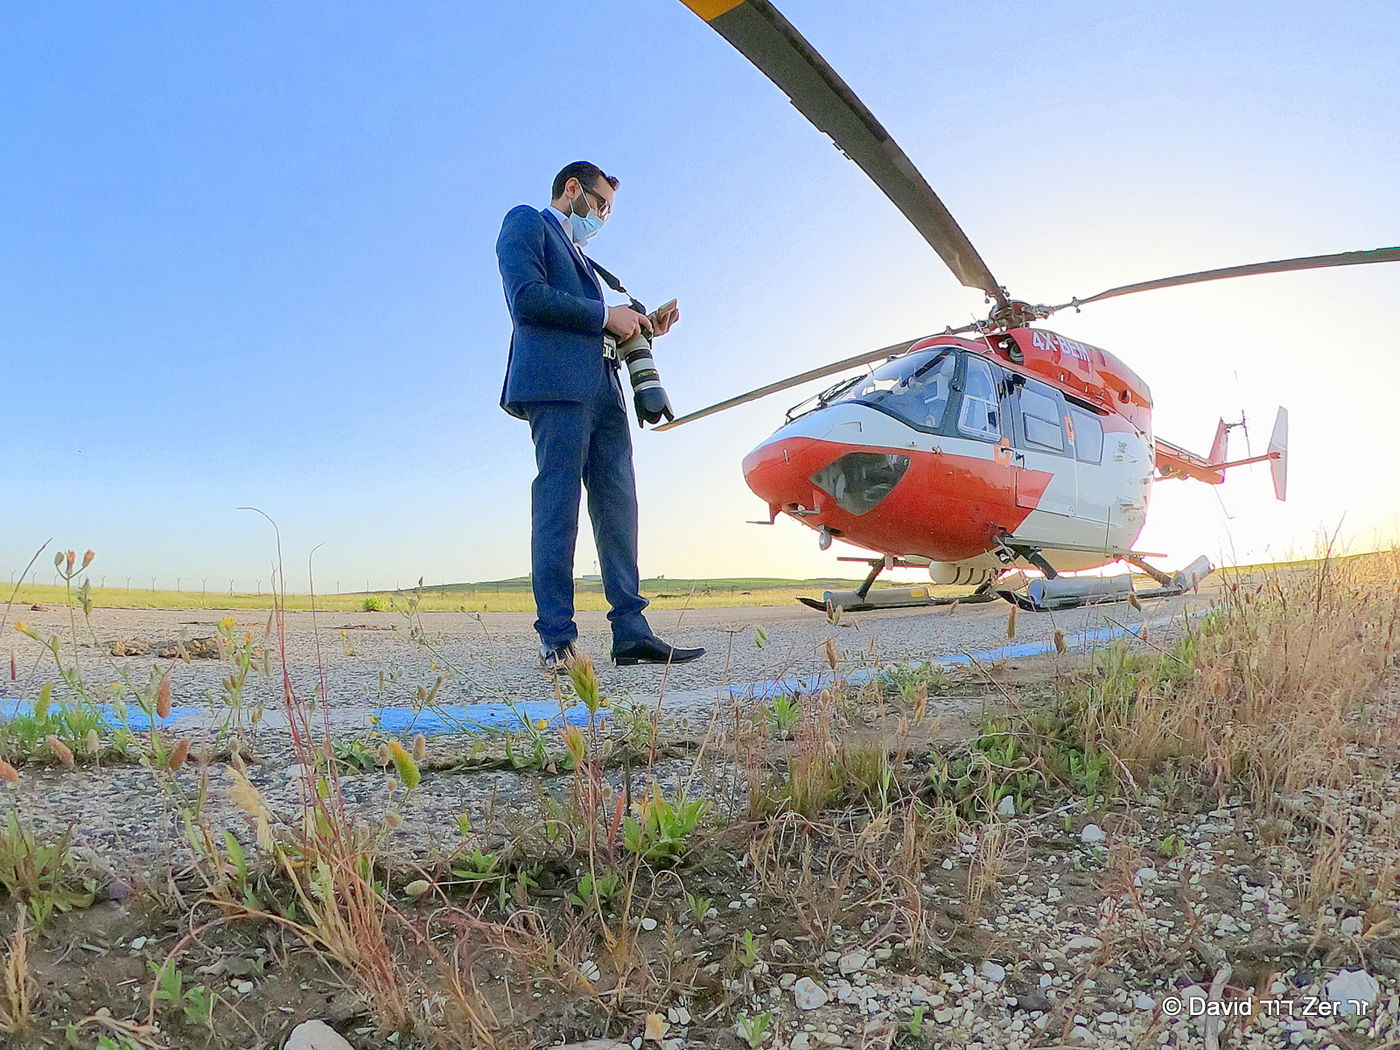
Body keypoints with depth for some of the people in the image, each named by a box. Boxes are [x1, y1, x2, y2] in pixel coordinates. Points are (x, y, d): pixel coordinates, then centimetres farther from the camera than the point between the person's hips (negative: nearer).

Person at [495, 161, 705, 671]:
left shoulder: (577, 254, 34)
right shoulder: (526, 221, 9)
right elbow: (527, 297, -9)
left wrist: (640, 328, 14)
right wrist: (605, 316, -6)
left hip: (600, 389, 9)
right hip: (555, 384, -9)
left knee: (618, 506, 0)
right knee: (558, 505, -12)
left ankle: (631, 633, 0)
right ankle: (556, 640, -11)